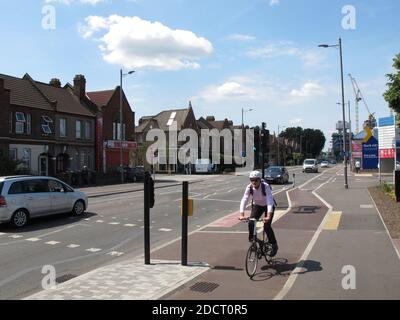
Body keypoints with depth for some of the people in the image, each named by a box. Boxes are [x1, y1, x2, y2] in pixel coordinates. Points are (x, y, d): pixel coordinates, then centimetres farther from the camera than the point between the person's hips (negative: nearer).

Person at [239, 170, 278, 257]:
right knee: (251, 223, -16)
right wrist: (241, 214, -43)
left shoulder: (266, 186, -33)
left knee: (267, 226, -15)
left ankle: (274, 245, 8)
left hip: (268, 206, -3)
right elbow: (244, 200, -30)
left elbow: (270, 201, -41)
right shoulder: (249, 187, -23)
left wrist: (268, 216, -54)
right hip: (257, 205, 3)